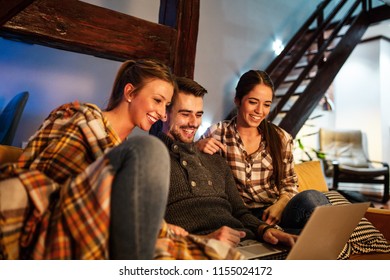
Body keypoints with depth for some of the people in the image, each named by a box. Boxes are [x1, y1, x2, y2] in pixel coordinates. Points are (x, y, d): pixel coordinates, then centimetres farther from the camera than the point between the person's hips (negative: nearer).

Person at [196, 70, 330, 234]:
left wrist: (280, 204, -8)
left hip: (275, 212, 4)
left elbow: (289, 183, 14)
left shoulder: (281, 138, 8)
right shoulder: (217, 134, 1)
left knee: (312, 198, -31)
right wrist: (198, 147, -19)